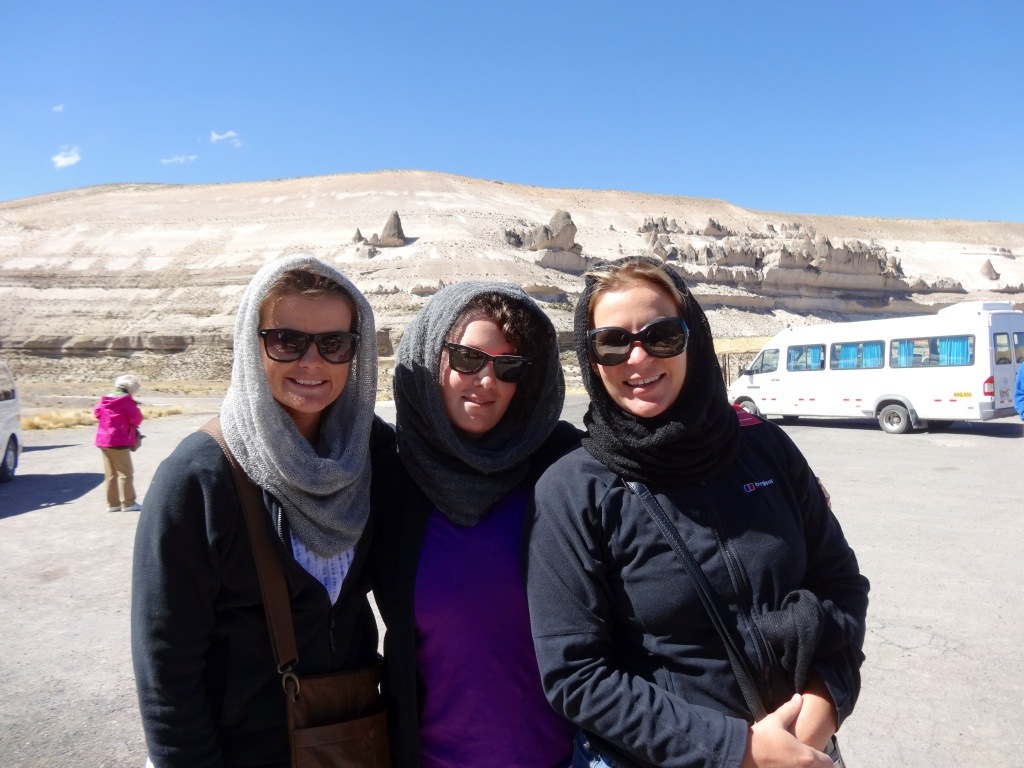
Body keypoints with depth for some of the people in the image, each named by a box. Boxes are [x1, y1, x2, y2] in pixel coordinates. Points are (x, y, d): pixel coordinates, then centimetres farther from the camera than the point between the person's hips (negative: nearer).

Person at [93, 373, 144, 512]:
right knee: (126, 472, -2)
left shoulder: (104, 399, 10)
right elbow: (137, 419, -11)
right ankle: (128, 503, -1)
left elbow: (96, 412, 23)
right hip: (119, 441, -8)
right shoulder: (126, 400, -12)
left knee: (110, 474, 12)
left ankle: (112, 503, 15)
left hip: (103, 440, 8)